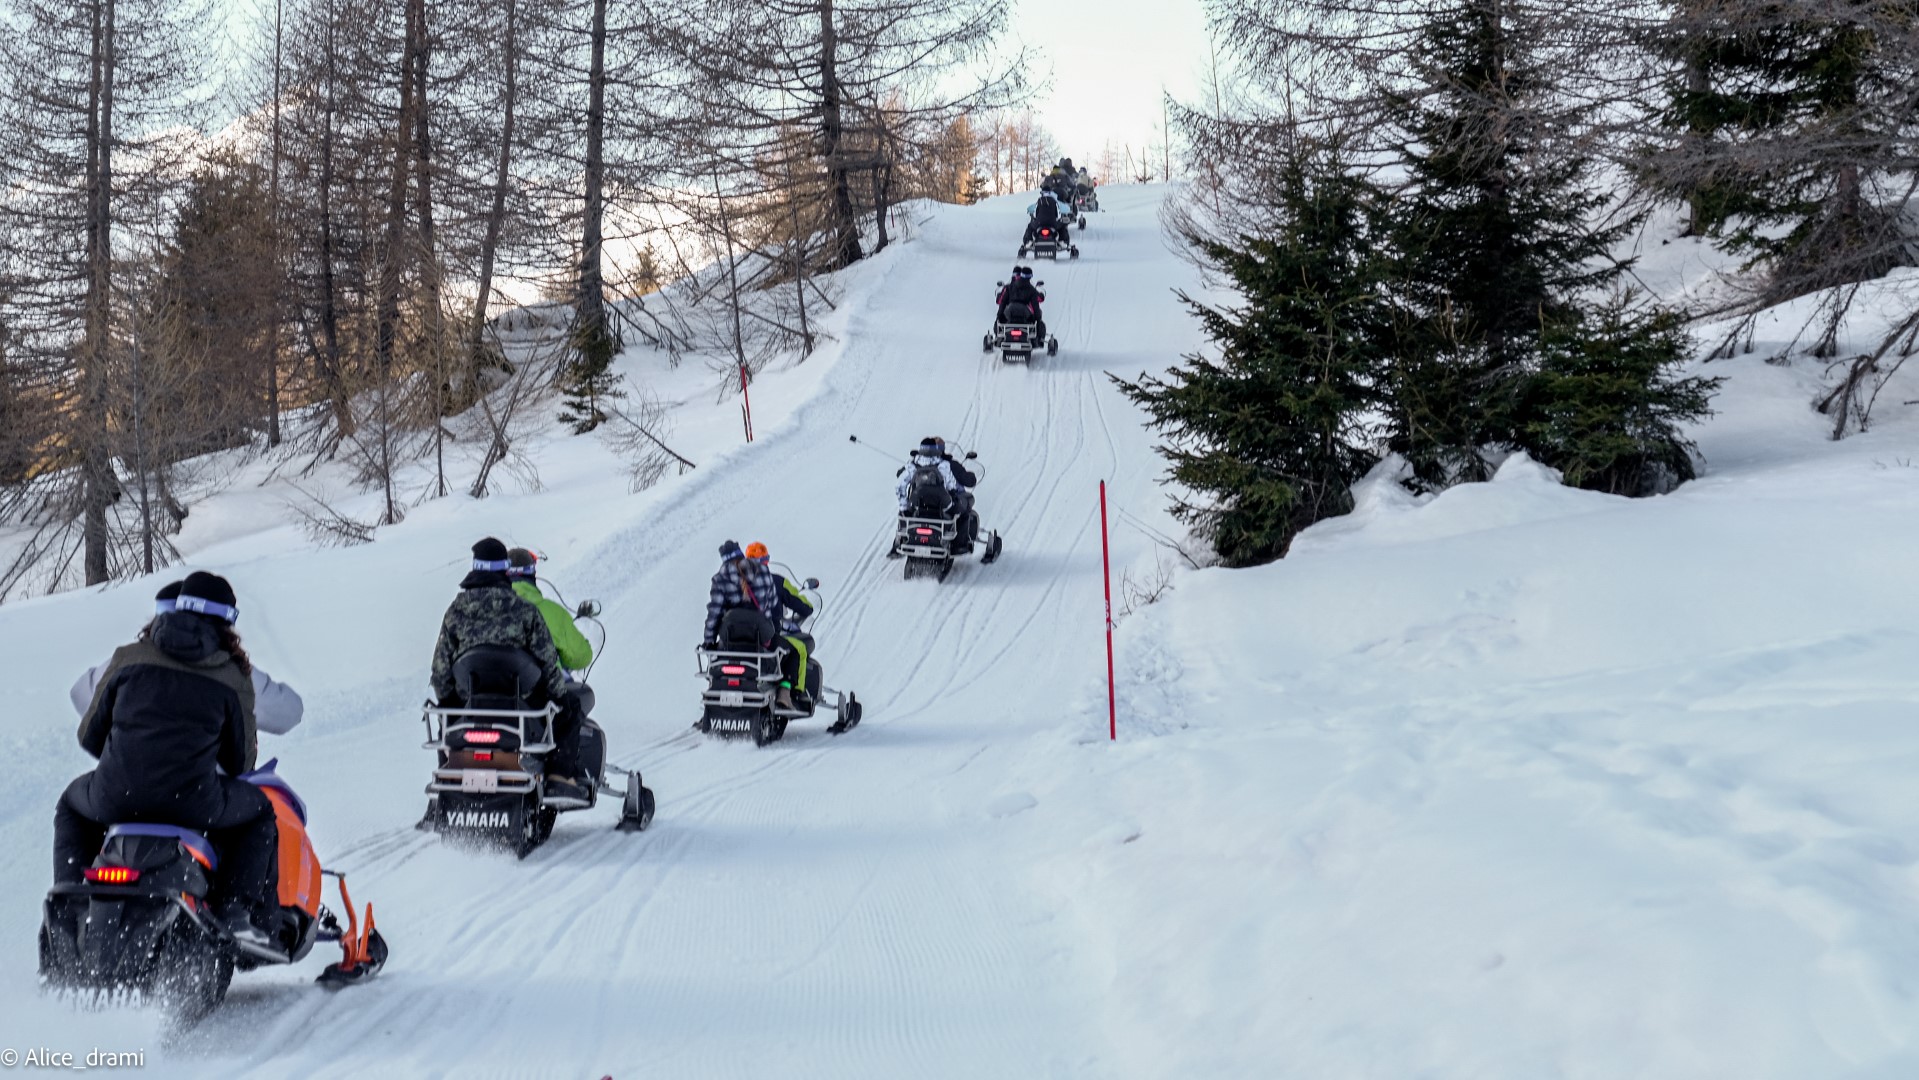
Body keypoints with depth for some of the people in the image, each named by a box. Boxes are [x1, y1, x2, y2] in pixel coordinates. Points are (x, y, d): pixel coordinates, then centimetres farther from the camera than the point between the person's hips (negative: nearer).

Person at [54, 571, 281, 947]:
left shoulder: (128, 658, 9)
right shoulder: (234, 677, 6)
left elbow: (90, 736, 14)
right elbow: (239, 761, 12)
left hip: (116, 798, 2)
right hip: (192, 803, -2)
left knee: (73, 804, 36)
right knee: (259, 813, 26)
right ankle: (238, 911, 10)